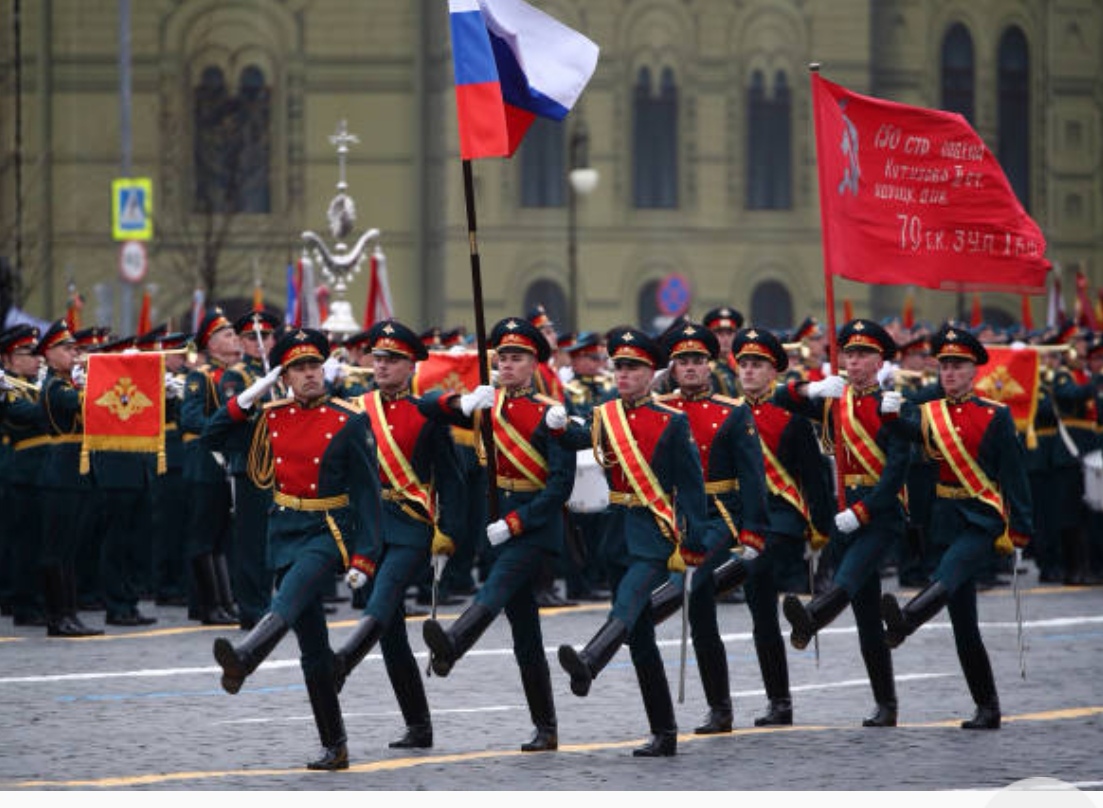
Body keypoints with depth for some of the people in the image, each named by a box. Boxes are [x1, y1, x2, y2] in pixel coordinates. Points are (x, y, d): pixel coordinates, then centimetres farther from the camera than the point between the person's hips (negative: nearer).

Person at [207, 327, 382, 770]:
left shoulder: (350, 422, -5)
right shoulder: (271, 417, 8)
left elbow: (367, 492, -5)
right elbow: (212, 436, 10)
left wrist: (365, 555, -13)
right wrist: (248, 397, -1)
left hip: (328, 533, -5)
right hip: (285, 533, 5)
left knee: (291, 594, -35)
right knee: (313, 649, 5)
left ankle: (243, 659, -62)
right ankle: (334, 747, 11)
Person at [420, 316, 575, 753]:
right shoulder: (487, 405, 12)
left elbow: (560, 486, -13)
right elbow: (425, 405, 9)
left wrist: (511, 524, -19)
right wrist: (461, 403, -13)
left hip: (537, 524, -7)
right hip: (501, 522, 7)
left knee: (497, 585, -33)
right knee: (524, 632, 7)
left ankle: (450, 646, -61)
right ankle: (546, 729, 12)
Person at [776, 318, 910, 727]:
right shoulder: (833, 400, 13)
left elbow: (896, 470, -12)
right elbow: (776, 403, 14)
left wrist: (859, 512, -19)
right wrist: (810, 388, -6)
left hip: (882, 512, -6)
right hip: (846, 513, 6)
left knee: (849, 576, -33)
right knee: (867, 615, 6)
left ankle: (808, 621, -63)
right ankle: (886, 705, 10)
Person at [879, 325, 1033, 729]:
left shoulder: (996, 416, 0)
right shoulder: (928, 413, 10)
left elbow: (1014, 475, -2)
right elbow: (911, 429, -13)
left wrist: (1020, 530, -6)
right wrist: (891, 412, -36)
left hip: (983, 520, -5)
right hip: (946, 523, 5)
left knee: (948, 575, -34)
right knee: (964, 626, 4)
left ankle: (904, 620, -62)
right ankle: (987, 709, 11)